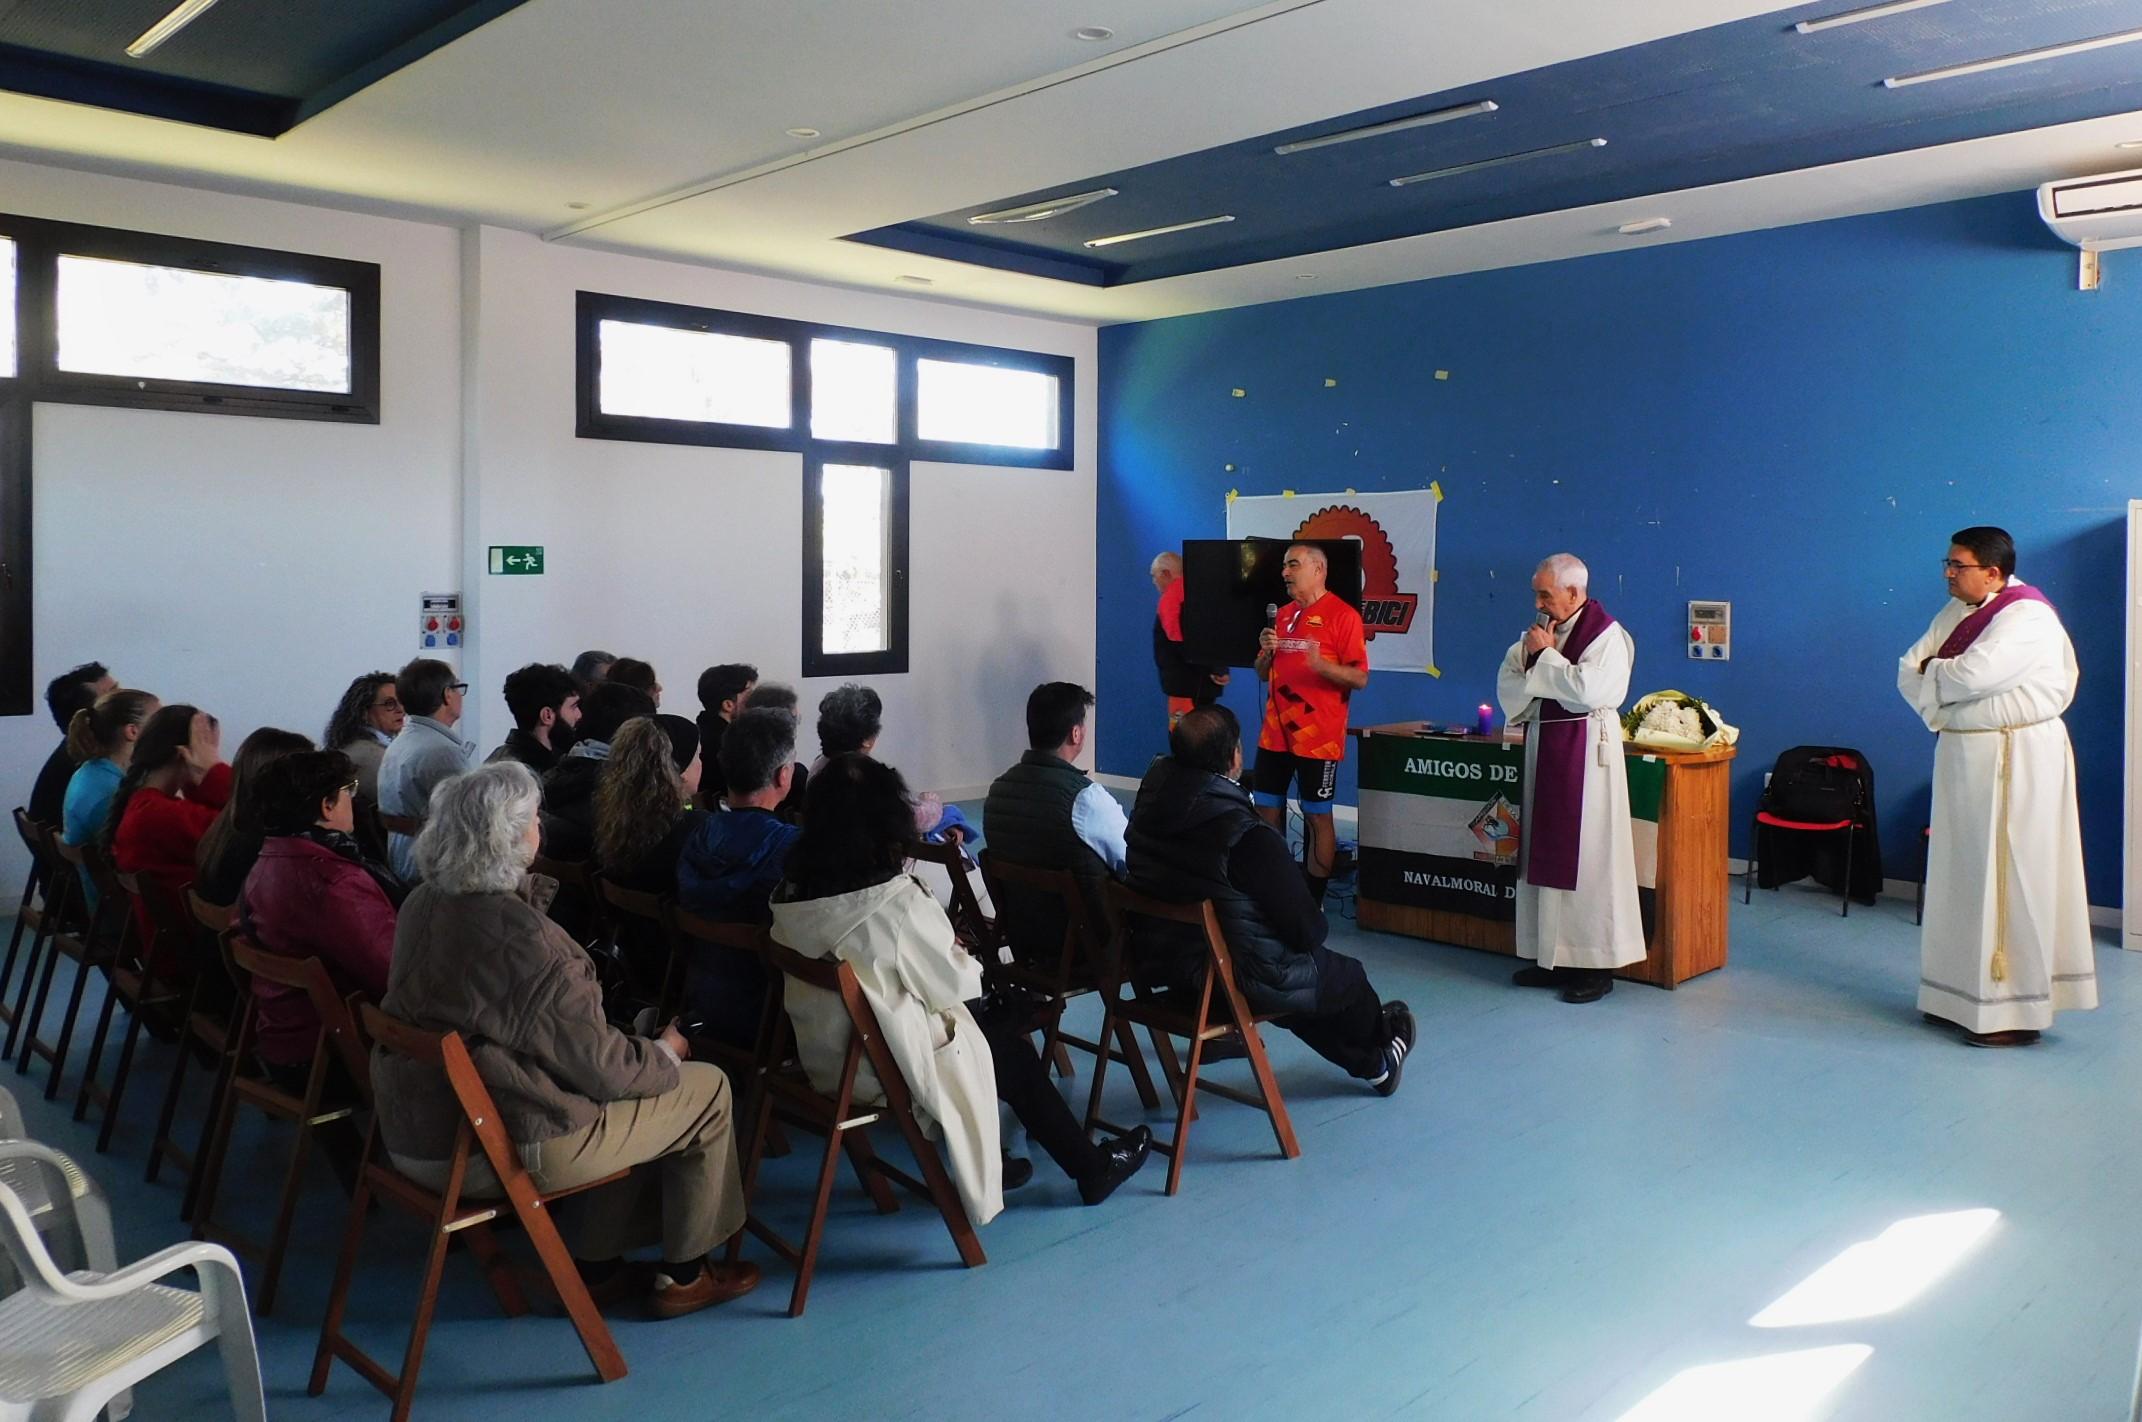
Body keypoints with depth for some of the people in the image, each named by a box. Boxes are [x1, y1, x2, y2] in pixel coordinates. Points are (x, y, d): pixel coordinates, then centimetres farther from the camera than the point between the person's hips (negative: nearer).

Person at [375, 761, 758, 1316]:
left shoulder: (422, 905, -1)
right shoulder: (527, 938, -27)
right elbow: (603, 1068, -18)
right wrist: (666, 1054, 0)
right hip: (496, 1153, -9)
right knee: (708, 1090, 6)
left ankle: (598, 1267, 30)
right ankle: (683, 1276, 23)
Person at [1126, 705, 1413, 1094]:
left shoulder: (1151, 796, -11)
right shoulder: (1249, 836, -29)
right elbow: (1305, 928, -17)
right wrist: (1317, 924, 3)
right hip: (1242, 980, -7)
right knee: (1347, 977, 23)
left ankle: (1370, 1062, 49)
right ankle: (1380, 1053, 54)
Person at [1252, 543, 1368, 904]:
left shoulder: (1342, 615, -8)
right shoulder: (1284, 614, 13)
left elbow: (1360, 678, -12)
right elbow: (1263, 672, 19)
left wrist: (1321, 664, -28)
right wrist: (1266, 651, -2)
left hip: (1318, 736, -7)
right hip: (1275, 732, 7)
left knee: (1317, 815, 1)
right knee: (1267, 808, 9)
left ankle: (1313, 901, 8)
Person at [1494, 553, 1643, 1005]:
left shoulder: (1607, 635, -9)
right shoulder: (1537, 633, 13)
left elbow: (1587, 689, -21)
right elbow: (1507, 687, 8)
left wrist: (1544, 655, -11)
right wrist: (1533, 655, -9)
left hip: (1586, 751, -7)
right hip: (1543, 747, 7)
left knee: (1588, 855, -5)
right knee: (1545, 851, 9)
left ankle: (1596, 966, 3)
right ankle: (1551, 956, 17)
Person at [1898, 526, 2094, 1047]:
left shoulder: (2026, 617, -16)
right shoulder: (1956, 612, 11)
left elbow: (1971, 675, -27)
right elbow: (1910, 671, 6)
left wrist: (1931, 671, -7)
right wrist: (1941, 708, -12)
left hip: (2015, 760, -9)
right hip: (1964, 755, 9)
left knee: (2010, 881, -4)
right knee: (1963, 877, 13)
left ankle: (2016, 1011, 4)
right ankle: (1963, 994, 23)